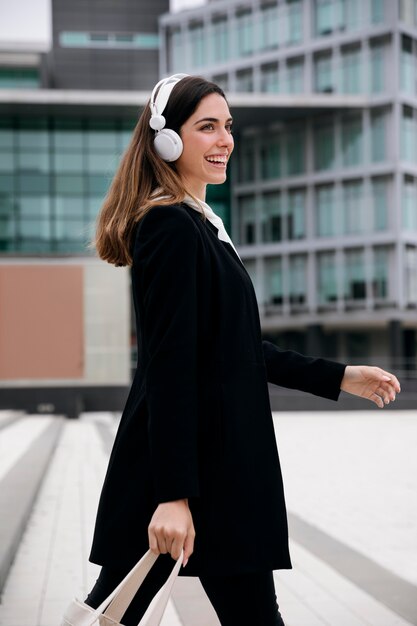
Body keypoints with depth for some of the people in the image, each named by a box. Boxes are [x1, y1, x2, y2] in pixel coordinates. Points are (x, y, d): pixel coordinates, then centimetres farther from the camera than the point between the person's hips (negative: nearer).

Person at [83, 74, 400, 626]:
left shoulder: (199, 225, 17)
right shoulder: (173, 228, -14)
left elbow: (235, 348, 21)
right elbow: (169, 365, -21)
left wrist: (338, 378, 21)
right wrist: (173, 493, -24)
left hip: (213, 456, 10)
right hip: (193, 469, -10)